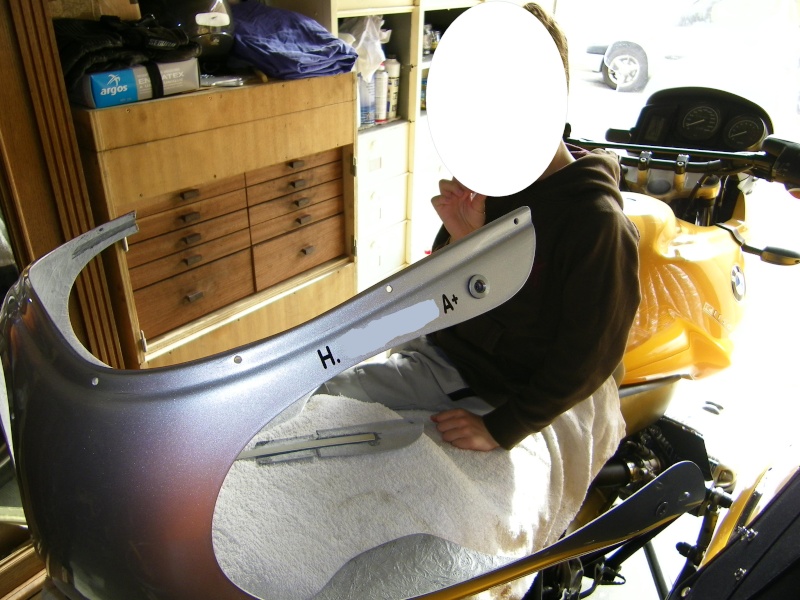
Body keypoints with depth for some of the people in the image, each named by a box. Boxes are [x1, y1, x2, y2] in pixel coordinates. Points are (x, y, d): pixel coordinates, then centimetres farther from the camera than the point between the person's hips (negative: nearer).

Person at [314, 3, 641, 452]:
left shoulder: (597, 220, -18)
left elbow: (591, 356, -16)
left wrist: (501, 429, -21)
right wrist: (462, 239, -16)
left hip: (508, 399, -5)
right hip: (441, 358, 6)